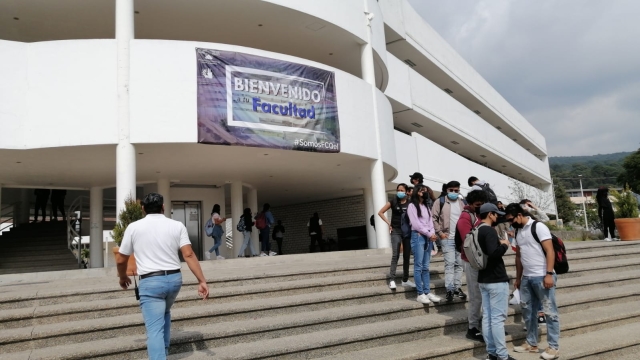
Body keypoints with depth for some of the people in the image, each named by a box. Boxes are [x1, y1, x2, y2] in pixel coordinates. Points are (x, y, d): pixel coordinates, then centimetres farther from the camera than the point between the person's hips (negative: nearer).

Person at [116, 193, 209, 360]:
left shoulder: (134, 227, 0)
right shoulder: (177, 226, 2)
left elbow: (121, 260, 6)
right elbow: (189, 255, -7)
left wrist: (123, 278, 27)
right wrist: (202, 281, -7)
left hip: (150, 282, -4)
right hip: (175, 278, 4)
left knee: (154, 329, -4)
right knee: (165, 313, 30)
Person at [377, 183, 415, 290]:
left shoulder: (410, 203, 1)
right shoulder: (393, 202, 0)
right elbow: (380, 212, 5)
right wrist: (389, 223, -2)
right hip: (396, 231, -2)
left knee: (407, 256, 8)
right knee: (395, 255, -10)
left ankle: (405, 280, 19)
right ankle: (392, 280, -10)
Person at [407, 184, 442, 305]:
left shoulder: (426, 207, 20)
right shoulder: (412, 206, -1)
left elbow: (430, 221, 11)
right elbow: (416, 224, -9)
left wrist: (432, 234, -7)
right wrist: (429, 234, -10)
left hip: (428, 238, 7)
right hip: (418, 236, -6)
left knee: (426, 267, 8)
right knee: (418, 267, -5)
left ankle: (427, 292, 10)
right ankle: (420, 294, -3)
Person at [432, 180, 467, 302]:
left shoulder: (463, 203, 10)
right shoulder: (440, 202, -3)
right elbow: (434, 218, -5)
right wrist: (440, 232, -11)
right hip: (447, 238, -4)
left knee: (459, 264, 10)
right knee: (450, 263, -8)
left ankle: (457, 288, 21)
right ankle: (449, 290, -3)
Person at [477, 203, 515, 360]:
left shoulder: (477, 232, 12)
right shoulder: (490, 231, -16)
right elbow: (493, 253, -28)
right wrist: (504, 245, -10)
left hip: (483, 279, 9)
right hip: (496, 280, -9)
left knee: (487, 316, 9)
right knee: (498, 317, -4)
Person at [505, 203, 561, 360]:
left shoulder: (538, 227, -10)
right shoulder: (518, 231, 12)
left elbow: (550, 251, -15)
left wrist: (549, 274, -20)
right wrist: (518, 277, 18)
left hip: (542, 277, -8)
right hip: (526, 278, 8)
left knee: (550, 311, 2)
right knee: (527, 311, 14)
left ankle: (554, 347, 11)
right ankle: (531, 344, 26)